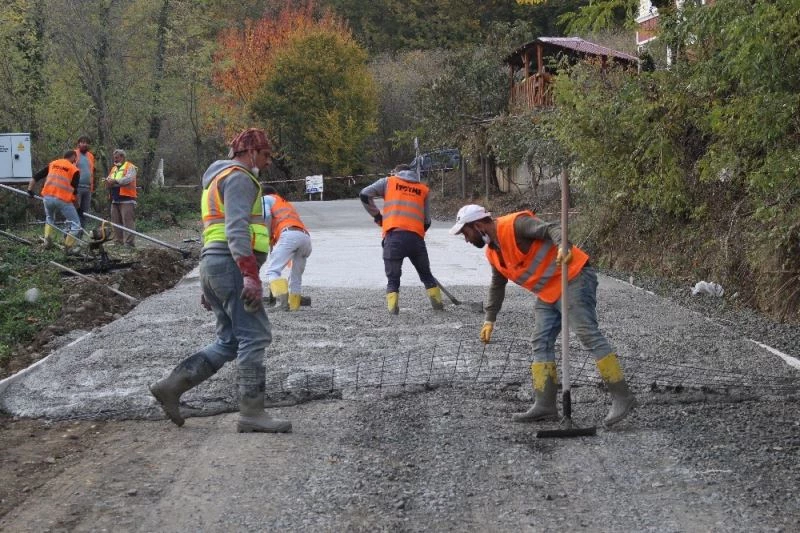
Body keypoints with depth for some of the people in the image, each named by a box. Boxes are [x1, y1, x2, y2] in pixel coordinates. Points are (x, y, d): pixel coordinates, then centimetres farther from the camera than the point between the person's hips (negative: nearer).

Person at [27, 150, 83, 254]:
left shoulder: (52, 164, 18)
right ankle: (69, 247, 2)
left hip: (48, 197, 5)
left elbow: (35, 177, 16)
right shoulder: (74, 170, 6)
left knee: (49, 218, 32)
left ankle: (47, 240, 18)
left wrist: (30, 190, 26)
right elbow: (74, 191, 3)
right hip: (63, 200, -5)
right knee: (75, 225, 8)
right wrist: (77, 208, 11)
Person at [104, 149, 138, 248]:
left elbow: (128, 179, -17)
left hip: (126, 199, -8)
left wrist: (115, 181, -19)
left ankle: (129, 242, -15)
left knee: (128, 221, -12)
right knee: (116, 221, 7)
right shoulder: (113, 169, 24)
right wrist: (108, 182, -4)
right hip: (115, 200, 8)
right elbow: (109, 180, 20)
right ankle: (118, 242, 12)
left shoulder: (130, 167, -1)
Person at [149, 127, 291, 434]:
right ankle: (251, 413, -11)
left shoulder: (220, 179, 27)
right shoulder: (239, 177, -6)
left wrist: (209, 287, 26)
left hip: (213, 264, 10)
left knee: (230, 342, 10)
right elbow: (237, 228, -20)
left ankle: (171, 386, 6)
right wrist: (251, 275, -27)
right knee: (254, 337, -10)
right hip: (232, 263, -10)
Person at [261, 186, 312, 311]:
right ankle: (294, 306, 11)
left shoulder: (266, 198, 23)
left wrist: (269, 239, 12)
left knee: (272, 270, -11)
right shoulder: (287, 204, 42)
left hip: (289, 235, -7)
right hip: (306, 236, 7)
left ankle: (283, 300, -29)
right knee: (296, 277, 16)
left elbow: (266, 217, 2)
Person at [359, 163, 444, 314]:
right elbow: (426, 222, 18)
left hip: (393, 235, -2)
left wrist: (377, 216, 14)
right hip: (416, 237, 2)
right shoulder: (423, 189, 22)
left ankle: (393, 307, -9)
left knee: (393, 278, 7)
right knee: (426, 274, 19)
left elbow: (364, 195, 6)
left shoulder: (388, 182, 17)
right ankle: (437, 303, 16)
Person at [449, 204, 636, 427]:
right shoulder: (492, 252, 13)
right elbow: (497, 286, 27)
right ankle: (545, 405, 4)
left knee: (589, 334, -14)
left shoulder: (515, 224, -15)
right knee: (541, 344, 4)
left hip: (573, 279, -10)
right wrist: (490, 319, 25)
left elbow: (551, 228, -28)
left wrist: (564, 246, -48)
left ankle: (621, 397, -14)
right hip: (548, 293, 10)